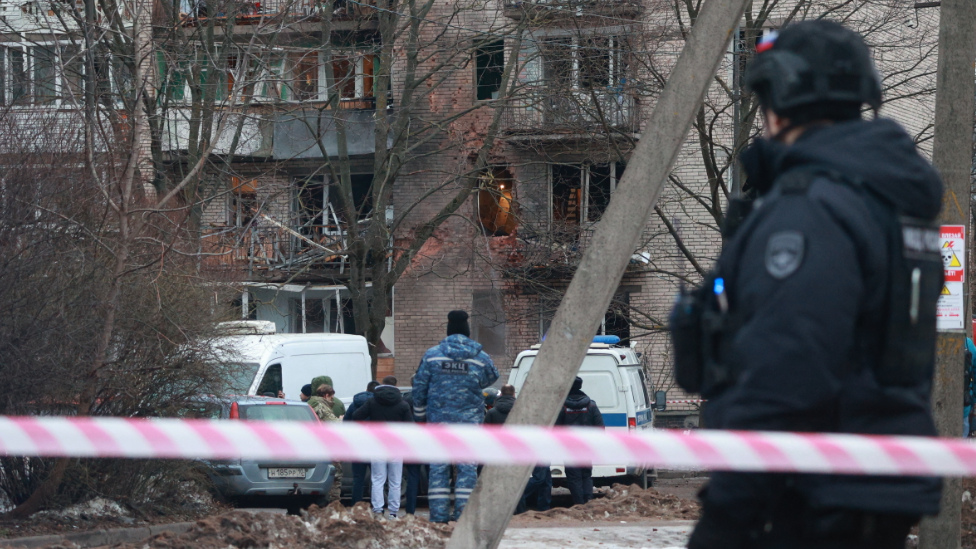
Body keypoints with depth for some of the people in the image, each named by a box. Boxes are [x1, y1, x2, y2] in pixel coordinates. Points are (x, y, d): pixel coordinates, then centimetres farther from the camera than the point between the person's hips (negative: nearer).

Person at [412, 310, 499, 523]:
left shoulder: (432, 355, 0)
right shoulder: (480, 357, -1)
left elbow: (419, 386, 5)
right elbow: (491, 378, 16)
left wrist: (420, 413, 17)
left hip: (439, 419, 1)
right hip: (469, 420, -1)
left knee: (438, 466, 4)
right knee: (467, 466, 1)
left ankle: (438, 513, 0)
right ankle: (463, 511, -6)